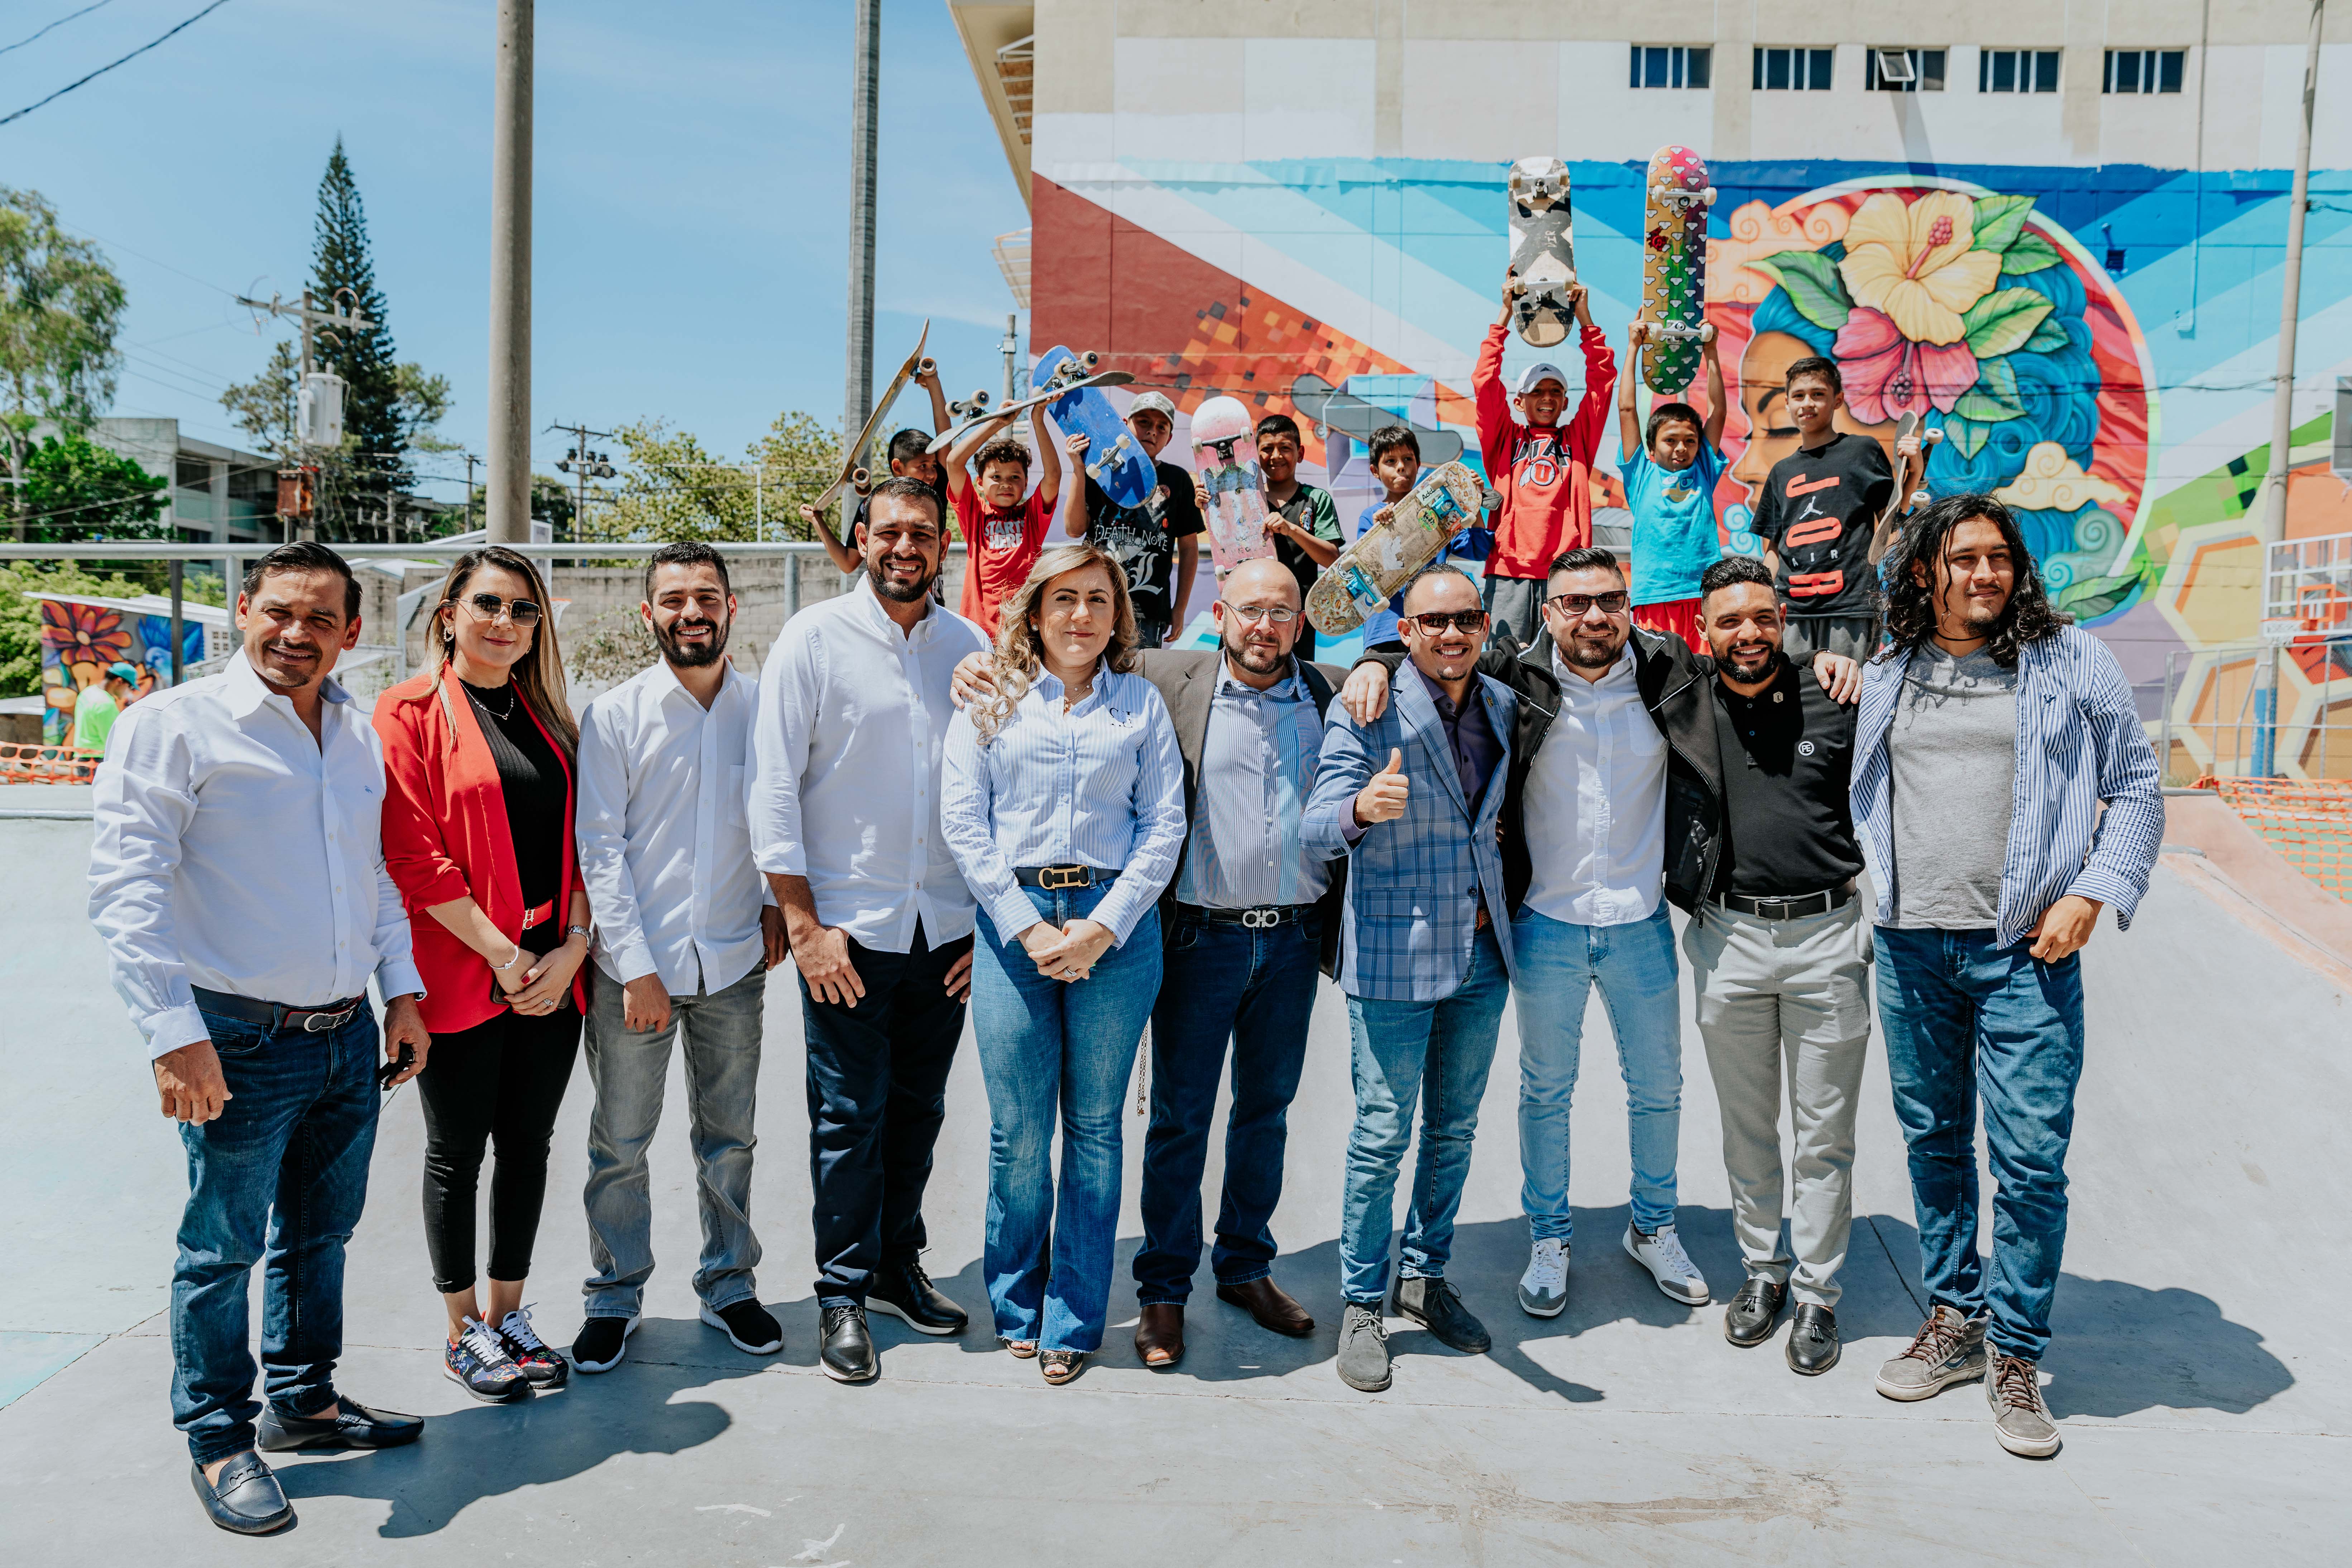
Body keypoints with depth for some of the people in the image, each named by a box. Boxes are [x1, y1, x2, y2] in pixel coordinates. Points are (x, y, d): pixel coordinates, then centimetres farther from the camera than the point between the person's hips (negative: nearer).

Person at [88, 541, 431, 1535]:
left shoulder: (358, 738, 11)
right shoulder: (175, 725, -9)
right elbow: (127, 887, -15)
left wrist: (403, 992, 13)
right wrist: (174, 1031, -21)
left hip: (348, 1038, 6)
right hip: (241, 1041, -6)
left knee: (319, 1235, 18)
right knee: (224, 1245, 5)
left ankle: (302, 1400, 35)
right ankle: (217, 1441, 23)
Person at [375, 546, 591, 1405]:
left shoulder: (549, 717, 12)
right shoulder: (411, 711, -5)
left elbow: (579, 843, 10)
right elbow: (415, 856, -12)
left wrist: (573, 947, -4)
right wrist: (503, 955, -14)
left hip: (551, 972, 5)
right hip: (460, 975, -5)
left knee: (527, 1146, 12)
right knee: (457, 1151, 7)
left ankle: (509, 1315, 27)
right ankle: (464, 1333, 22)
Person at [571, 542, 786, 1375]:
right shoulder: (615, 714, -5)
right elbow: (599, 846, -7)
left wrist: (775, 903, 0)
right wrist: (636, 967, -12)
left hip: (733, 960, 2)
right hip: (634, 961, -2)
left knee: (729, 1137, 13)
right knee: (620, 1142, 8)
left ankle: (728, 1283, 30)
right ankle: (615, 1296, 26)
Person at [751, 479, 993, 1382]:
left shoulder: (970, 647, 7)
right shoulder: (814, 641, -4)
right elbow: (773, 788, -6)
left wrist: (989, 917, 5)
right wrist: (803, 923, -10)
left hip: (946, 927, 4)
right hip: (848, 925, -3)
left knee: (918, 1109, 13)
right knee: (849, 1115, 3)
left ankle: (898, 1265, 31)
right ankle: (843, 1295, 18)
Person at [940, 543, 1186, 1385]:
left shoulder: (1141, 702, 10)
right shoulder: (990, 702, 8)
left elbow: (1165, 824, 4)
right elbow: (962, 822, 1)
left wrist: (1102, 926, -8)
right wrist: (1029, 929, -8)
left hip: (1116, 926, 1)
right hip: (1013, 921, 0)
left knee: (1095, 1127, 6)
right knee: (1018, 1129, 3)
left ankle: (1074, 1320, 19)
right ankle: (1017, 1307, 23)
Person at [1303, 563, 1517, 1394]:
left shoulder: (1504, 706, 5)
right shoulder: (1366, 712, -11)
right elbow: (1318, 827, -22)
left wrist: (1502, 907, 10)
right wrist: (1362, 808, -43)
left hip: (1482, 953, 5)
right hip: (1394, 957, -5)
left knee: (1454, 1129, 16)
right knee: (1382, 1136, 2)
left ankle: (1425, 1276, 33)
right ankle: (1361, 1304, 17)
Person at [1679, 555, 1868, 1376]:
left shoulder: (1834, 701, -1)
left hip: (1826, 935, -1)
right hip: (1729, 937, 1)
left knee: (1824, 1135, 7)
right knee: (1747, 1126, 14)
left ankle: (1816, 1293, 20)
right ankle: (1762, 1268, 30)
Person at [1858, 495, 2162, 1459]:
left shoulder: (2073, 663, 3)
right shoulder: (1886, 673, 10)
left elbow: (2135, 788, 5)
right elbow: (1862, 794, 21)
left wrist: (2095, 892, -5)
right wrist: (1870, 894, 9)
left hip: (2026, 949, -3)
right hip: (1910, 946, 3)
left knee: (2030, 1157, -3)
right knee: (1933, 1143, 12)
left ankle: (2015, 1354, 12)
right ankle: (1954, 1319, 28)